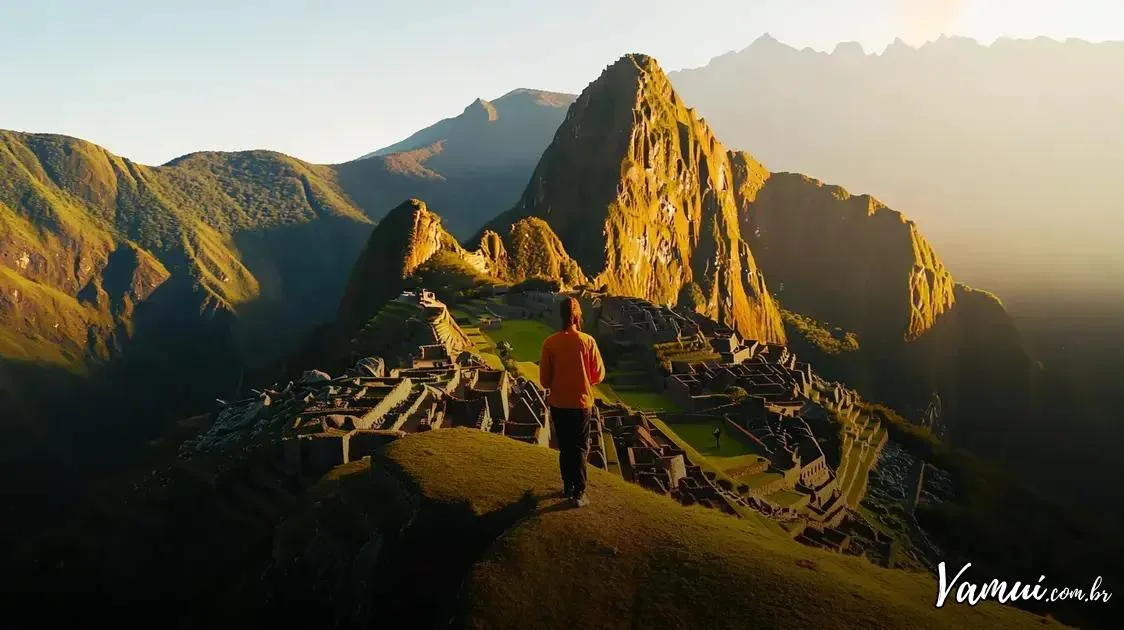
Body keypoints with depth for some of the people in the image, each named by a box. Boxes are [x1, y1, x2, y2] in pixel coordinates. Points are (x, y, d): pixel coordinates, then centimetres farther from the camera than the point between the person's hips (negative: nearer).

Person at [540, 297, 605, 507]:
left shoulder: (550, 343, -9)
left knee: (564, 447, 17)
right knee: (580, 448, 9)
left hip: (558, 404, 2)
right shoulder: (587, 341, -12)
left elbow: (544, 379, -4)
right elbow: (599, 374, -5)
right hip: (581, 403, -2)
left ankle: (568, 487, 28)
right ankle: (579, 493, 8)